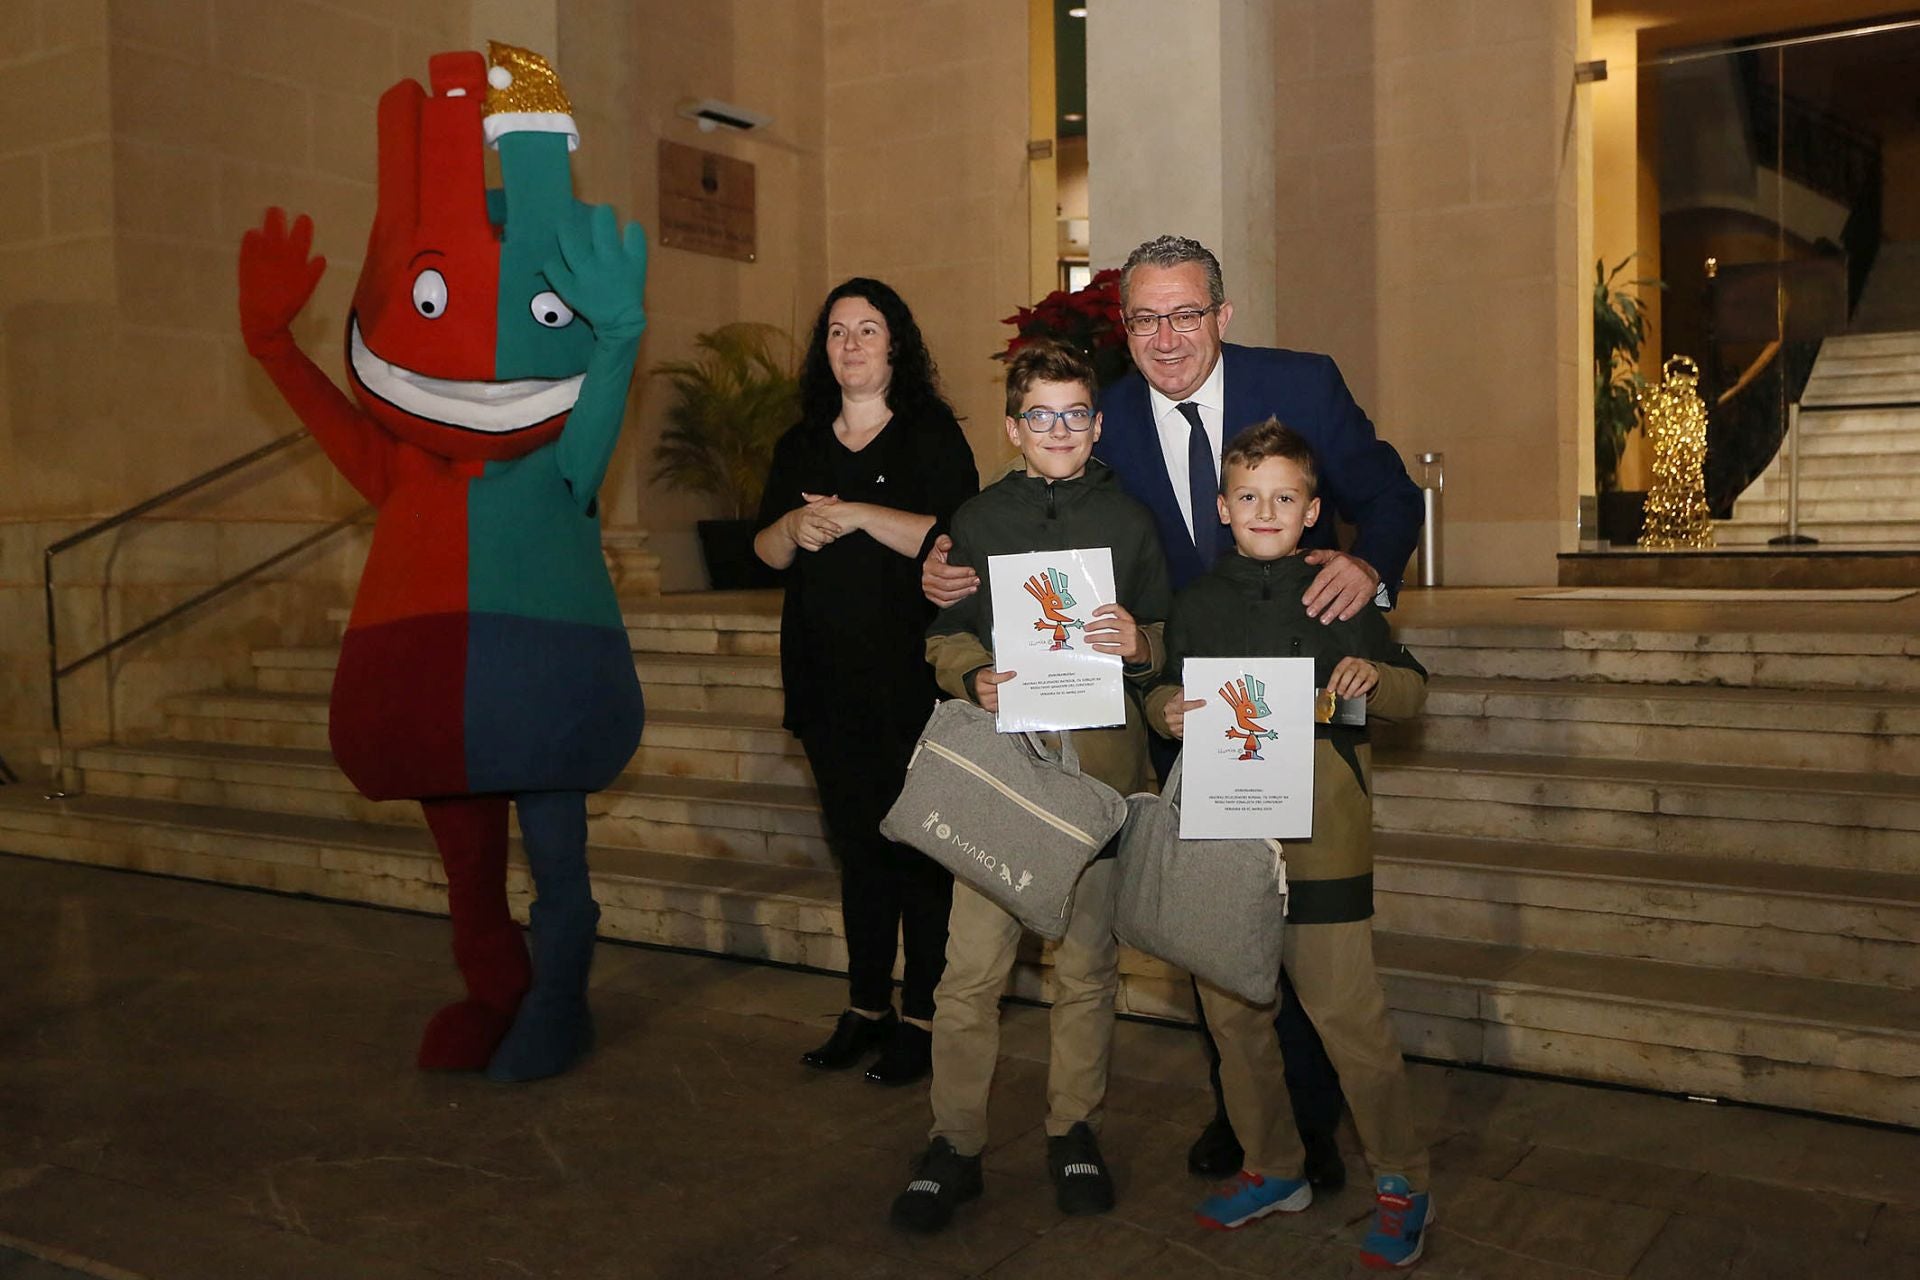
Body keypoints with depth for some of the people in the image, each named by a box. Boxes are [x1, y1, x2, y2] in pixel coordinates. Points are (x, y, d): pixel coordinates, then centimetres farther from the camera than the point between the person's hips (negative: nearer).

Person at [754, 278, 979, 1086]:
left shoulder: (932, 435, 0)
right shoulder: (801, 445, 16)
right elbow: (766, 550, 15)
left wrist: (854, 514, -17)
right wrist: (796, 527, -6)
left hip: (911, 676, -5)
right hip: (826, 674, 5)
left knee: (918, 843, -3)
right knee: (857, 842, 11)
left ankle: (922, 1017, 7)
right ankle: (866, 1006, 21)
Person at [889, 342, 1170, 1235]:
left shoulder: (1130, 521, 12)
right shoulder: (977, 521, 12)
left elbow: (1167, 641, 11)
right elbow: (945, 634, 11)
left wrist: (1137, 644, -11)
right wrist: (974, 679, -10)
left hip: (1100, 756, 1)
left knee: (1087, 956, 6)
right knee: (972, 965, -4)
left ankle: (1073, 1129, 22)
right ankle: (954, 1144, 9)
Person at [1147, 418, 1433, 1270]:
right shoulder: (1196, 603, 10)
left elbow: (1412, 693, 6)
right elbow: (1162, 691, 18)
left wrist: (1375, 676, -15)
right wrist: (1164, 712, -4)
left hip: (1319, 836, -4)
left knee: (1347, 1015, -5)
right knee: (1232, 1014, 11)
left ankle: (1400, 1182, 14)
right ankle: (1273, 1168, 30)